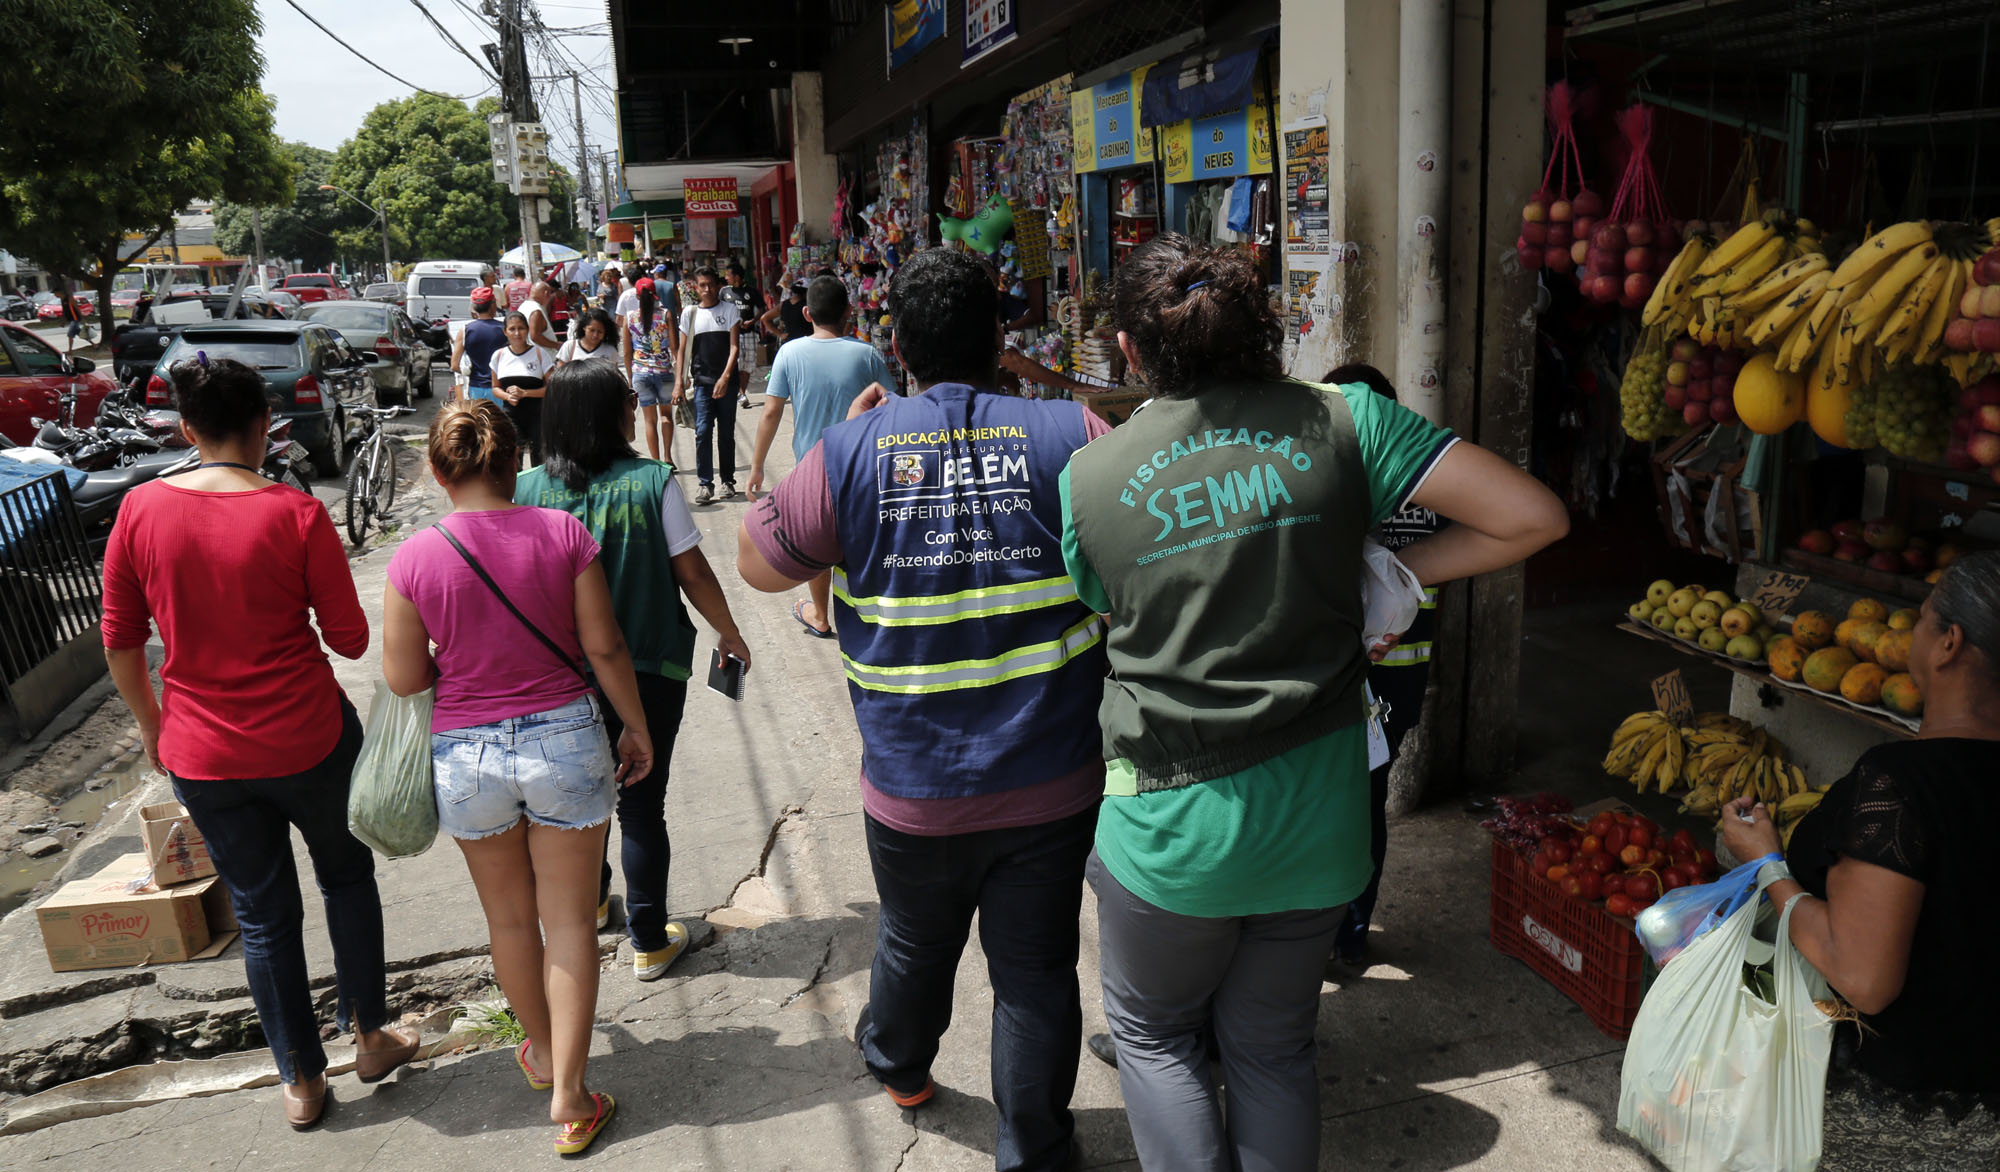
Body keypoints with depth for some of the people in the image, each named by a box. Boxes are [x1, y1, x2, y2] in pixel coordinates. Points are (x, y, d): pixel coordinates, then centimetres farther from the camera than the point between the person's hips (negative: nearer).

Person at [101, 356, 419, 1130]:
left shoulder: (140, 510, -6)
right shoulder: (295, 514, -16)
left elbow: (120, 640, 2)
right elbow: (350, 639, -10)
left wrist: (150, 721, 17)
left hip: (201, 754, 3)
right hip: (308, 742, -2)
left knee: (262, 914, 16)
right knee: (347, 881, 22)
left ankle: (300, 1080, 30)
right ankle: (370, 1034, 33)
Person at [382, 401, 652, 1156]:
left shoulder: (415, 557, -11)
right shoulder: (563, 533, -11)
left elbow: (404, 678, -6)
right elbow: (604, 647, -7)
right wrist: (636, 727, 5)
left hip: (466, 754, 1)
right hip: (563, 738, -1)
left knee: (508, 917, 21)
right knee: (568, 919, 11)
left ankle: (541, 1053, 42)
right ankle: (570, 1099, 16)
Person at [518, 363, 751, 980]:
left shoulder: (526, 489, -7)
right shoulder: (653, 482, -15)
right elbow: (693, 572, -11)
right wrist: (729, 632, 5)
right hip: (648, 670, -3)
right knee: (641, 806, 8)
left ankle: (591, 899, 45)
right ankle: (649, 941, 17)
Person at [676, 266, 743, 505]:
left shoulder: (729, 309, 4)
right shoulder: (690, 313, 8)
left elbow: (734, 347, -3)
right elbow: (683, 351, 10)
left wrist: (725, 378, -15)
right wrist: (679, 382, 2)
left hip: (726, 380, -1)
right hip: (701, 381, 1)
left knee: (726, 433, 5)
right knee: (702, 431, -8)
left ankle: (728, 480, 16)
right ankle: (705, 483, -2)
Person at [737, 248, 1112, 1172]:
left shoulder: (850, 453, -10)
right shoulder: (1067, 435, -11)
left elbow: (759, 563, 4)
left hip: (913, 792, 2)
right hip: (1053, 783, -1)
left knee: (914, 942, 27)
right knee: (1036, 972, 14)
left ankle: (898, 1067, 55)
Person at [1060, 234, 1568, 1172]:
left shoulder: (1086, 479, -8)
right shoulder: (1342, 420, -7)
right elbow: (1533, 516, -8)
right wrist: (1395, 573, 3)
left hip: (1173, 823, -2)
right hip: (1319, 812, 2)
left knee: (1153, 1034, 24)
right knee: (1273, 1046, 23)